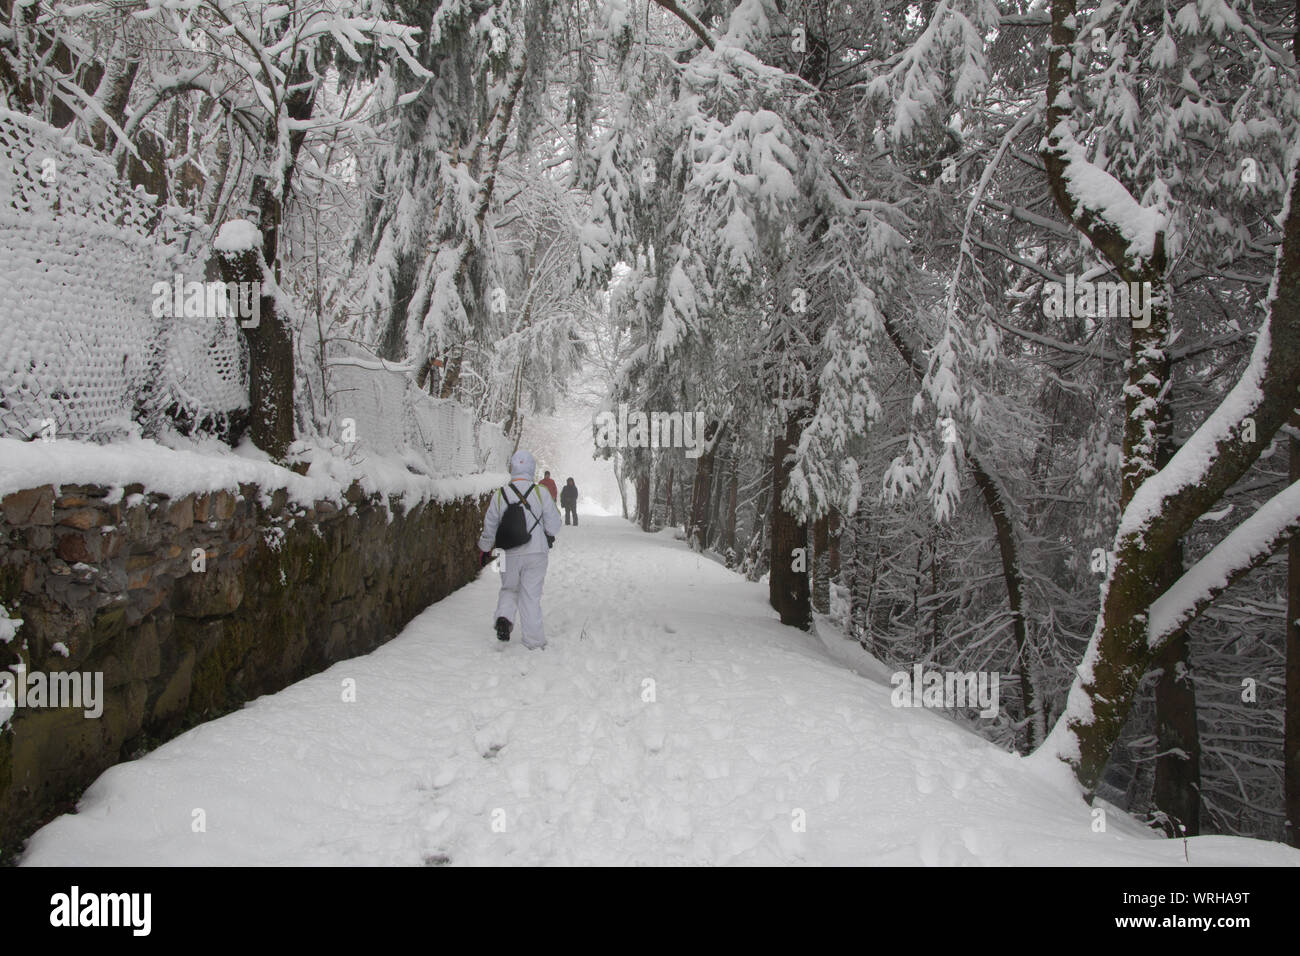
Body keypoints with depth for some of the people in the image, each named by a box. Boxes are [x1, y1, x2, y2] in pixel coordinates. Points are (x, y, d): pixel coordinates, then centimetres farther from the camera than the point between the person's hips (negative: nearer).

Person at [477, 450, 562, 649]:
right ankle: (534, 642, 9)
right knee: (531, 595, 7)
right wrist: (549, 537, 18)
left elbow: (489, 527, 5)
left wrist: (485, 550, 19)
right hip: (536, 552, -1)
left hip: (509, 555, 1)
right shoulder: (541, 493, -7)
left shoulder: (499, 495, -3)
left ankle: (504, 617, -4)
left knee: (509, 589, 22)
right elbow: (554, 526, -5)